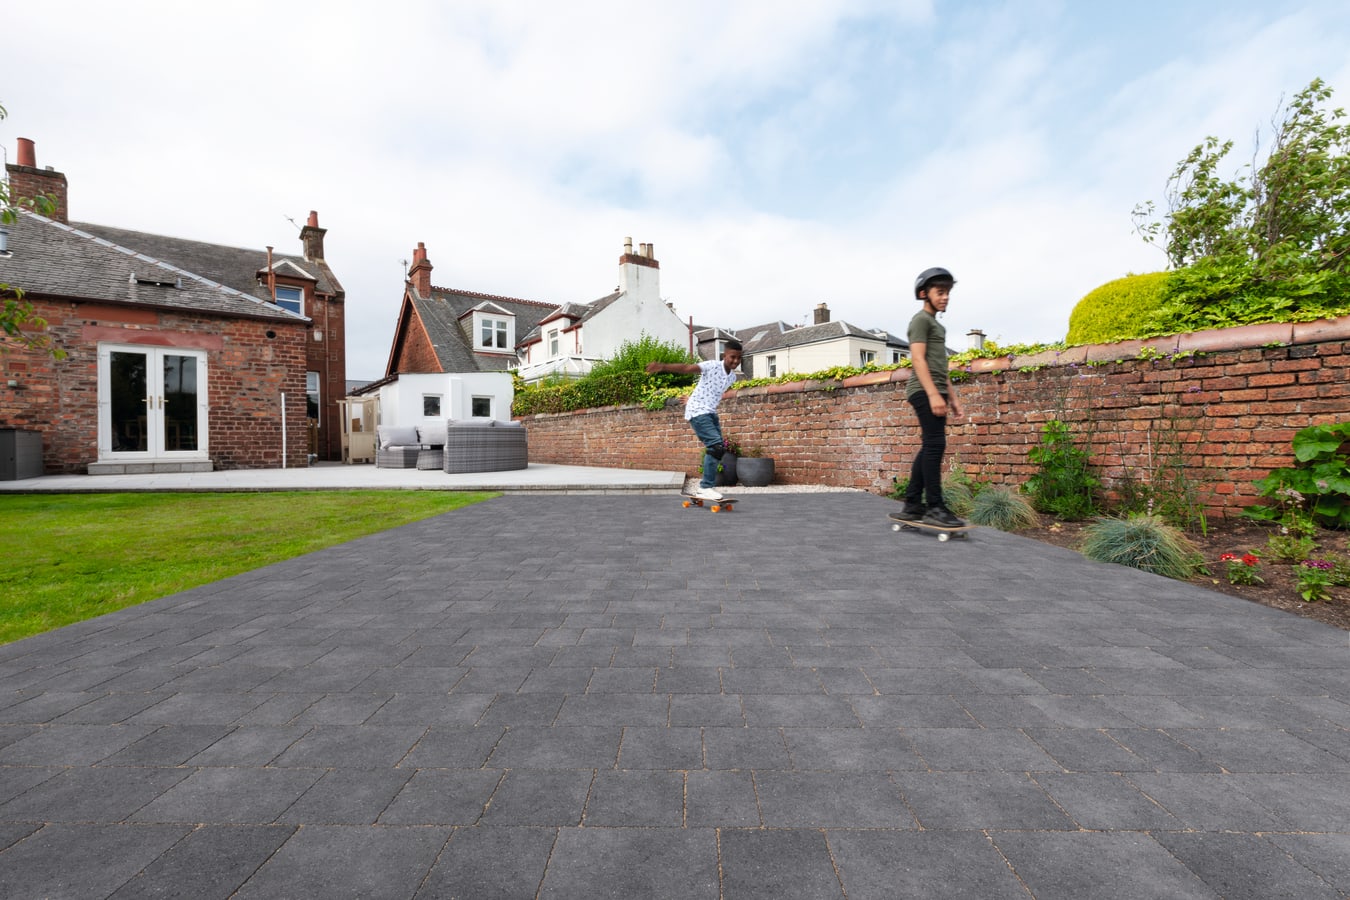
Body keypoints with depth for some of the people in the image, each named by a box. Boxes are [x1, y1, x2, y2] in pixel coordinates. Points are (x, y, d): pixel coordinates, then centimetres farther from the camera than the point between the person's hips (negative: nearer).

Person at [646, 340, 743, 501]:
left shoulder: (733, 376, 9)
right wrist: (662, 366, -44)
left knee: (719, 449, 8)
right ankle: (705, 487, -14)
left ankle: (702, 488, 18)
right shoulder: (712, 366, -15)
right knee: (716, 446, -21)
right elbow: (687, 368, -29)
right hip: (697, 412, -9)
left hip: (711, 413, 9)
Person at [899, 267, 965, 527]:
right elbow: (918, 359, -15)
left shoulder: (937, 325, 26)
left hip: (935, 393, 10)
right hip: (925, 391, -10)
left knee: (928, 448, 6)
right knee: (934, 445, -14)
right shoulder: (921, 319, -3)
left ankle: (912, 505, 9)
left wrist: (952, 396, 23)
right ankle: (934, 508, -13)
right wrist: (933, 394, -23)